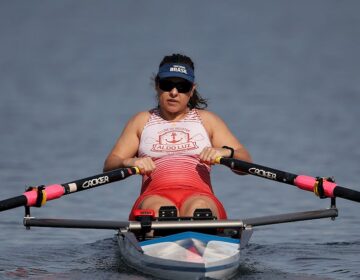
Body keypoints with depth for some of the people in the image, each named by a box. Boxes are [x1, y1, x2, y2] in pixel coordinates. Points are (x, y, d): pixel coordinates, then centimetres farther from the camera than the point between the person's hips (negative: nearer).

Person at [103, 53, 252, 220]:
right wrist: (130, 163, -11)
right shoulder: (142, 121, 25)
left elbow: (245, 164, 15)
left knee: (199, 207, -38)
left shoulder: (207, 120, 25)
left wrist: (226, 153, -9)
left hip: (200, 195, 0)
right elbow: (109, 166, 13)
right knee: (157, 208, -38)